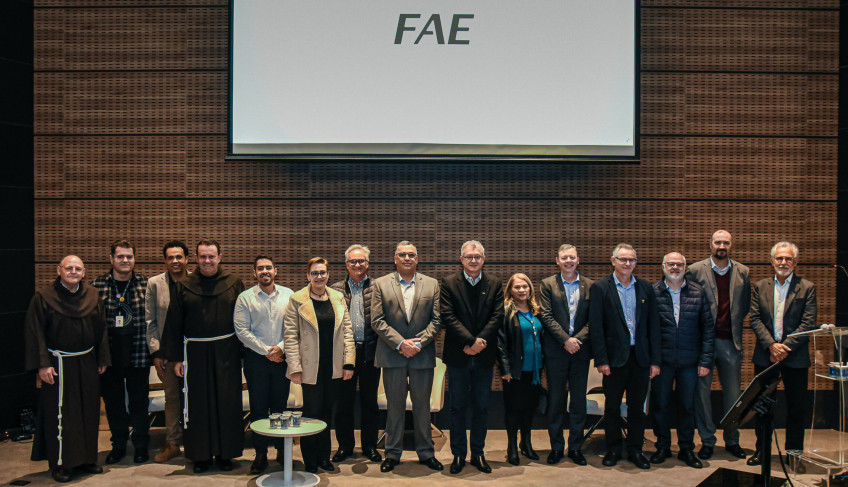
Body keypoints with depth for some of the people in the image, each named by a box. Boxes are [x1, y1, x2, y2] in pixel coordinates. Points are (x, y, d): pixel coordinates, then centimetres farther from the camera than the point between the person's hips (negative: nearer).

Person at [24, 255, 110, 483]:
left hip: (87, 364, 4)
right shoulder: (44, 298, -7)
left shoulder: (92, 296, 4)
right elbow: (35, 333, -8)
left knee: (89, 412, 11)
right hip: (58, 365, -4)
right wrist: (42, 364, -14)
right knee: (60, 414, 1)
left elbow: (101, 329, 8)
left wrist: (102, 359, 6)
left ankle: (86, 458, 24)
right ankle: (59, 464, 14)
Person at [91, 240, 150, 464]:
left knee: (139, 402, 8)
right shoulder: (97, 285, 0)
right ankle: (118, 445, 28)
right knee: (113, 402, 12)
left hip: (138, 355, -1)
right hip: (109, 356, 1)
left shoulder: (145, 284, -1)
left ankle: (141, 446, 23)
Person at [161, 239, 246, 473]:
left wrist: (244, 353, -1)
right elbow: (174, 323, 5)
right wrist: (176, 357, 1)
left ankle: (225, 453, 17)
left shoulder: (234, 284, 3)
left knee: (227, 403, 4)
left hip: (226, 353, 0)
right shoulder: (184, 286, 4)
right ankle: (201, 455, 18)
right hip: (195, 354, 0)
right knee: (197, 405, 5)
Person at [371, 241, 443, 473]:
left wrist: (419, 342, -12)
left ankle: (426, 452, 23)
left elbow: (436, 320, 1)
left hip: (423, 355, 1)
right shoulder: (381, 284, 3)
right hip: (392, 355, -1)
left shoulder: (432, 284, 6)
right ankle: (392, 453, 21)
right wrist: (400, 343, -13)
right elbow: (377, 321, -4)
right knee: (394, 406, 8)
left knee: (422, 405, 10)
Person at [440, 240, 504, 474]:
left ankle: (478, 454, 23)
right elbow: (448, 317, -9)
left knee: (481, 407, 10)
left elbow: (498, 316, -3)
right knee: (458, 408, 7)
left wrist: (479, 342, -14)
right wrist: (470, 340, -18)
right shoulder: (449, 283, -1)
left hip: (484, 356, 2)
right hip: (458, 356, -2)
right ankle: (458, 455, 19)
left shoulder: (495, 283, 5)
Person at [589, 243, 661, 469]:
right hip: (615, 357, -2)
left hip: (640, 357, 3)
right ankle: (613, 449, 22)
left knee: (637, 406, 10)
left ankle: (635, 450, 23)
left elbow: (653, 325, 6)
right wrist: (601, 360, -11)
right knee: (612, 406, 8)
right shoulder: (600, 288, -3)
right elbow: (595, 327, -6)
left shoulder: (645, 288, 6)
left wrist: (655, 360, 2)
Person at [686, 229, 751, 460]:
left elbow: (745, 305, 14)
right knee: (702, 391, 3)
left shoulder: (742, 272, 7)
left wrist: (734, 324, 4)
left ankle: (732, 440, 23)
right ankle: (707, 441, 15)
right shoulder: (695, 270, -1)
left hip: (731, 341, 2)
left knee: (733, 393, 8)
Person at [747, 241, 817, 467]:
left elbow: (809, 323, -7)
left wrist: (785, 346, -15)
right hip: (765, 355, 2)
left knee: (796, 406, 7)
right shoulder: (760, 287, 7)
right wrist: (771, 345, -12)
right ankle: (761, 449, 20)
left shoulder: (807, 288, 0)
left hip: (795, 356, -2)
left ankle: (794, 452, 21)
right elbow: (755, 319, 1)